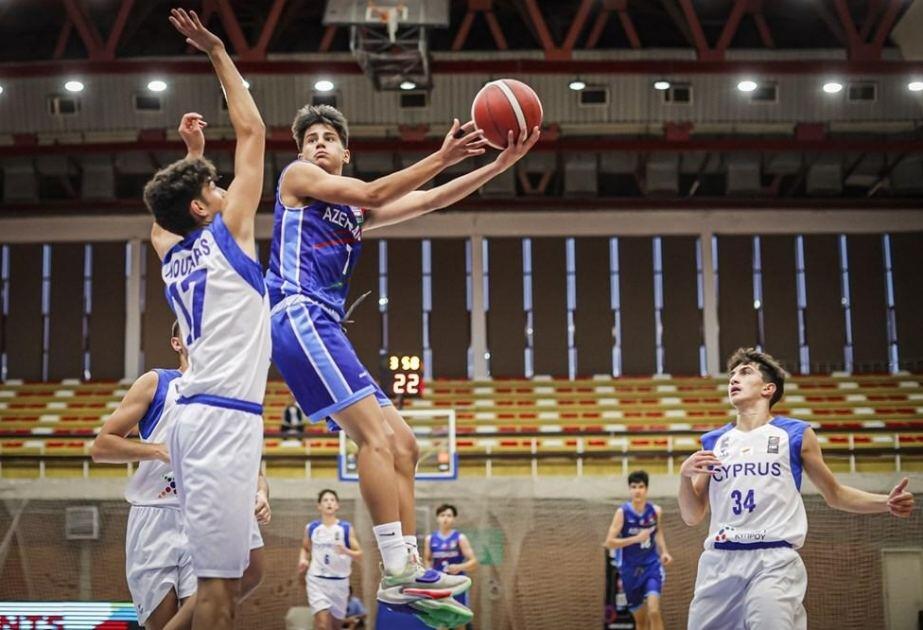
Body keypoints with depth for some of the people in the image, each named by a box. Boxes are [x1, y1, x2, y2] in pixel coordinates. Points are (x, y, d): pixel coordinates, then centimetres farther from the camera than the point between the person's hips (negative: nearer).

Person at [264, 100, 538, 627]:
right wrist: (442, 158, -9)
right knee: (375, 434, -21)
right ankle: (397, 572, -25)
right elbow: (372, 194, -6)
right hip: (298, 315, -9)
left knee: (403, 444, 5)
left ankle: (408, 573, 5)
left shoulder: (356, 214, 27)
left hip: (323, 328, 9)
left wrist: (501, 164, 11)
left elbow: (429, 201, 20)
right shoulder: (296, 177, 7)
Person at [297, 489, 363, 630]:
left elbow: (359, 554, -2)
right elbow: (305, 548, 20)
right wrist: (303, 559, -1)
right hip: (317, 579, -1)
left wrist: (346, 551, -22)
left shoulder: (346, 528, -2)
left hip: (339, 581, 1)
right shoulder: (311, 528, 3)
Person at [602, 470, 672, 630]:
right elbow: (609, 542, -15)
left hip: (651, 565, 0)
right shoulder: (622, 512, -12)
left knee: (653, 611, -21)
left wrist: (664, 552, 2)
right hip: (630, 569, 0)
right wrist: (636, 538, -24)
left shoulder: (655, 511, -4)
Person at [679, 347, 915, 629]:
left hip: (774, 562, -4)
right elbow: (692, 517, 16)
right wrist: (685, 475, -3)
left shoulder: (795, 434, 9)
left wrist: (887, 502, 0)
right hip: (719, 562, 4)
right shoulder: (713, 442, 16)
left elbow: (834, 494, 16)